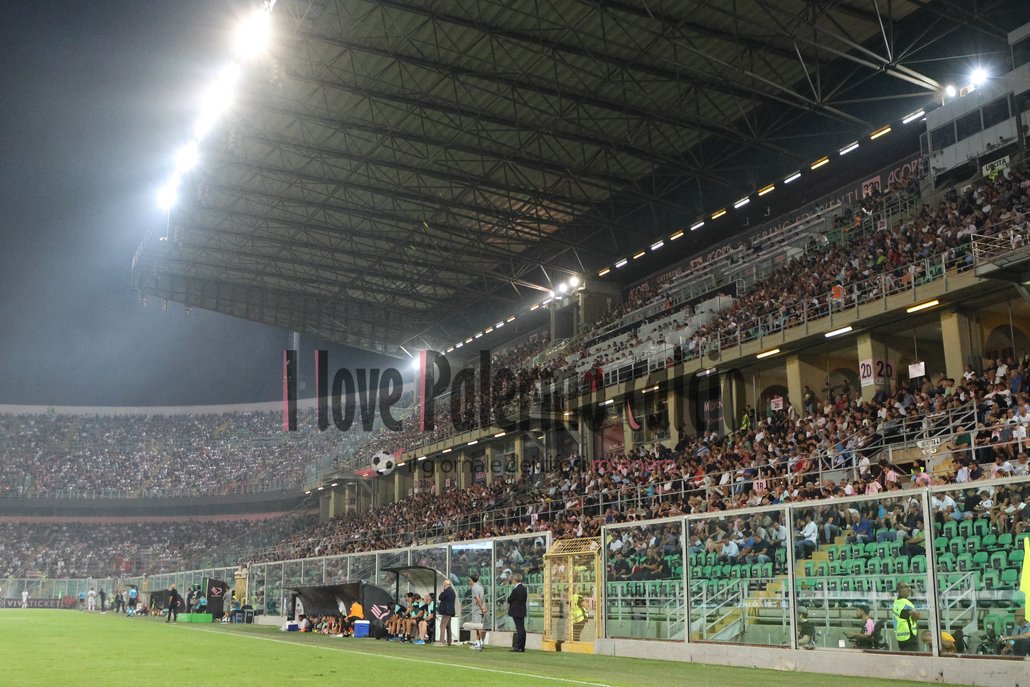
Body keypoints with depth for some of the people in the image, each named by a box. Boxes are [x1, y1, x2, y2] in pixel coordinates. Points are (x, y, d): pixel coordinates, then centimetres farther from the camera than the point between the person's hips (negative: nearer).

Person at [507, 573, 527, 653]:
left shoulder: (516, 590, -19)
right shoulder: (523, 588, 9)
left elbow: (510, 600, -14)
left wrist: (508, 597, 8)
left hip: (516, 612, -9)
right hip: (522, 611, 9)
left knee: (519, 629, -7)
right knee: (522, 629, 12)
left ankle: (518, 647, -4)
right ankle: (522, 646, 17)